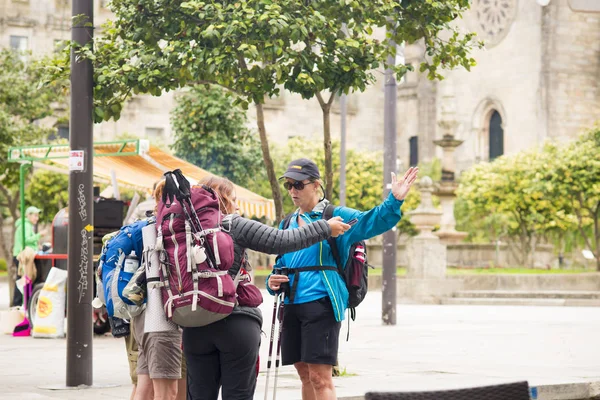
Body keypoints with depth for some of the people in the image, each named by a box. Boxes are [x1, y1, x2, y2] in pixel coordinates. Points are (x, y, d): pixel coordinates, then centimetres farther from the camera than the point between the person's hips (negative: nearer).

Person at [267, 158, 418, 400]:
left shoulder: (335, 216, -2)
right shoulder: (288, 224, 16)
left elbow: (372, 222, -17)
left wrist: (394, 201, -35)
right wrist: (272, 282, 2)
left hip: (321, 303, -6)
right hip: (292, 305, 6)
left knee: (320, 377, -9)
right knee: (305, 375, 14)